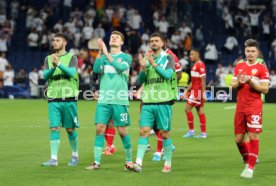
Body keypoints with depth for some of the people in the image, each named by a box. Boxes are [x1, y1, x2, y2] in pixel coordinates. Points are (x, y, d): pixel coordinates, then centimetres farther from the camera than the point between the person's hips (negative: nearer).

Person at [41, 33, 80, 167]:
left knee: (70, 129, 3)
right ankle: (53, 159, -6)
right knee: (54, 128, -5)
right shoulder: (49, 58, 13)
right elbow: (45, 75, 0)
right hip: (53, 99, 2)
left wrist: (59, 64, -28)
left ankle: (75, 156, 18)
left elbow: (71, 72, -14)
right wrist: (53, 67, -20)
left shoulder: (71, 57, 3)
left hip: (69, 98, -2)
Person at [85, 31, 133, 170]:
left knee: (122, 131, -1)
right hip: (103, 100, 3)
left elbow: (121, 67, -16)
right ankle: (97, 162, 0)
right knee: (99, 129, -4)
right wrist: (100, 53, -16)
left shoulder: (126, 57, 4)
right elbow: (96, 69, -5)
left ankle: (129, 160, 13)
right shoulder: (103, 57, 13)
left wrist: (106, 53, -17)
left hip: (120, 100, -3)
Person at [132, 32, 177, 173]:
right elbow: (140, 80, 10)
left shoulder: (167, 58, 3)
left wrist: (153, 63, -19)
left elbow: (167, 74, -13)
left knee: (164, 133, 1)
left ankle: (168, 164, 11)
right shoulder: (146, 59, 13)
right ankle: (138, 163, -11)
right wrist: (143, 68, -8)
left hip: (163, 102, -3)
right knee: (144, 131, -6)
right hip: (148, 102, 3)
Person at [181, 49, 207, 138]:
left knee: (187, 108, -9)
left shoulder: (200, 65, -12)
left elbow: (203, 80, -18)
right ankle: (203, 133, 9)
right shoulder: (195, 65, 18)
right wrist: (186, 92, 21)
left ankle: (191, 130, -3)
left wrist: (203, 93, -22)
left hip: (198, 90, -10)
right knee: (200, 111, 8)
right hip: (194, 90, 10)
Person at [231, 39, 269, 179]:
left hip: (254, 107, -5)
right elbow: (232, 85, 13)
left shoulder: (262, 68, -3)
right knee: (239, 138, 6)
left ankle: (250, 168, -4)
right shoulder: (239, 66, 12)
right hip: (240, 107, 5)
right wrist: (239, 82, -9)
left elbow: (265, 89, -8)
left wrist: (251, 81, -19)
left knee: (253, 137, -9)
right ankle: (248, 161, 28)